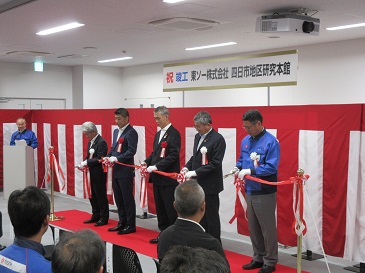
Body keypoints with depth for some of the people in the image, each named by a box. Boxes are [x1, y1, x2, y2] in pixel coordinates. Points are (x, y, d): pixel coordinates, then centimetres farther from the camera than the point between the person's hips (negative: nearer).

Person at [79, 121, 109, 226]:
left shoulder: (101, 142, -16)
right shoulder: (90, 142, 13)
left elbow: (99, 159, -21)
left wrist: (86, 162, -20)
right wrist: (83, 163, 0)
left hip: (98, 175, -9)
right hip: (91, 174, 9)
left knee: (101, 197, 0)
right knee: (92, 196, 15)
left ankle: (104, 218, 10)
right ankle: (95, 216, 26)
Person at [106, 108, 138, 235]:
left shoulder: (131, 132, -12)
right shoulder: (116, 131, 16)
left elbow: (131, 151, -20)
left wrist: (116, 158, -25)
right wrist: (108, 157, 2)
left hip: (125, 171, -9)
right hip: (116, 171, 9)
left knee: (128, 199, -1)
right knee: (118, 199, 14)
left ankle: (131, 225, 8)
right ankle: (122, 223, 25)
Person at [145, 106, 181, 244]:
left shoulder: (174, 134, -12)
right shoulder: (158, 134, 16)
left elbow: (173, 156, -19)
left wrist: (156, 167, -22)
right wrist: (146, 163, 2)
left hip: (168, 179, -9)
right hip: (157, 178, 9)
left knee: (171, 210, -2)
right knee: (160, 208, 14)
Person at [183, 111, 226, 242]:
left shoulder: (218, 139, -15)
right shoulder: (198, 136, 10)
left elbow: (215, 164, -19)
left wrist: (195, 172, -20)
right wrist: (187, 167, 2)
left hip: (210, 185, -8)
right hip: (197, 183, 8)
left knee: (211, 216, 3)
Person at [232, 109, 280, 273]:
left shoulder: (271, 142, -15)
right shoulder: (246, 141, 7)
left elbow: (271, 168, -21)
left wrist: (249, 171, -24)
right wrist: (238, 167, -3)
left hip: (265, 192, -7)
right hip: (250, 191, 7)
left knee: (267, 228, 4)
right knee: (253, 228, 15)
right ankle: (258, 258, 29)